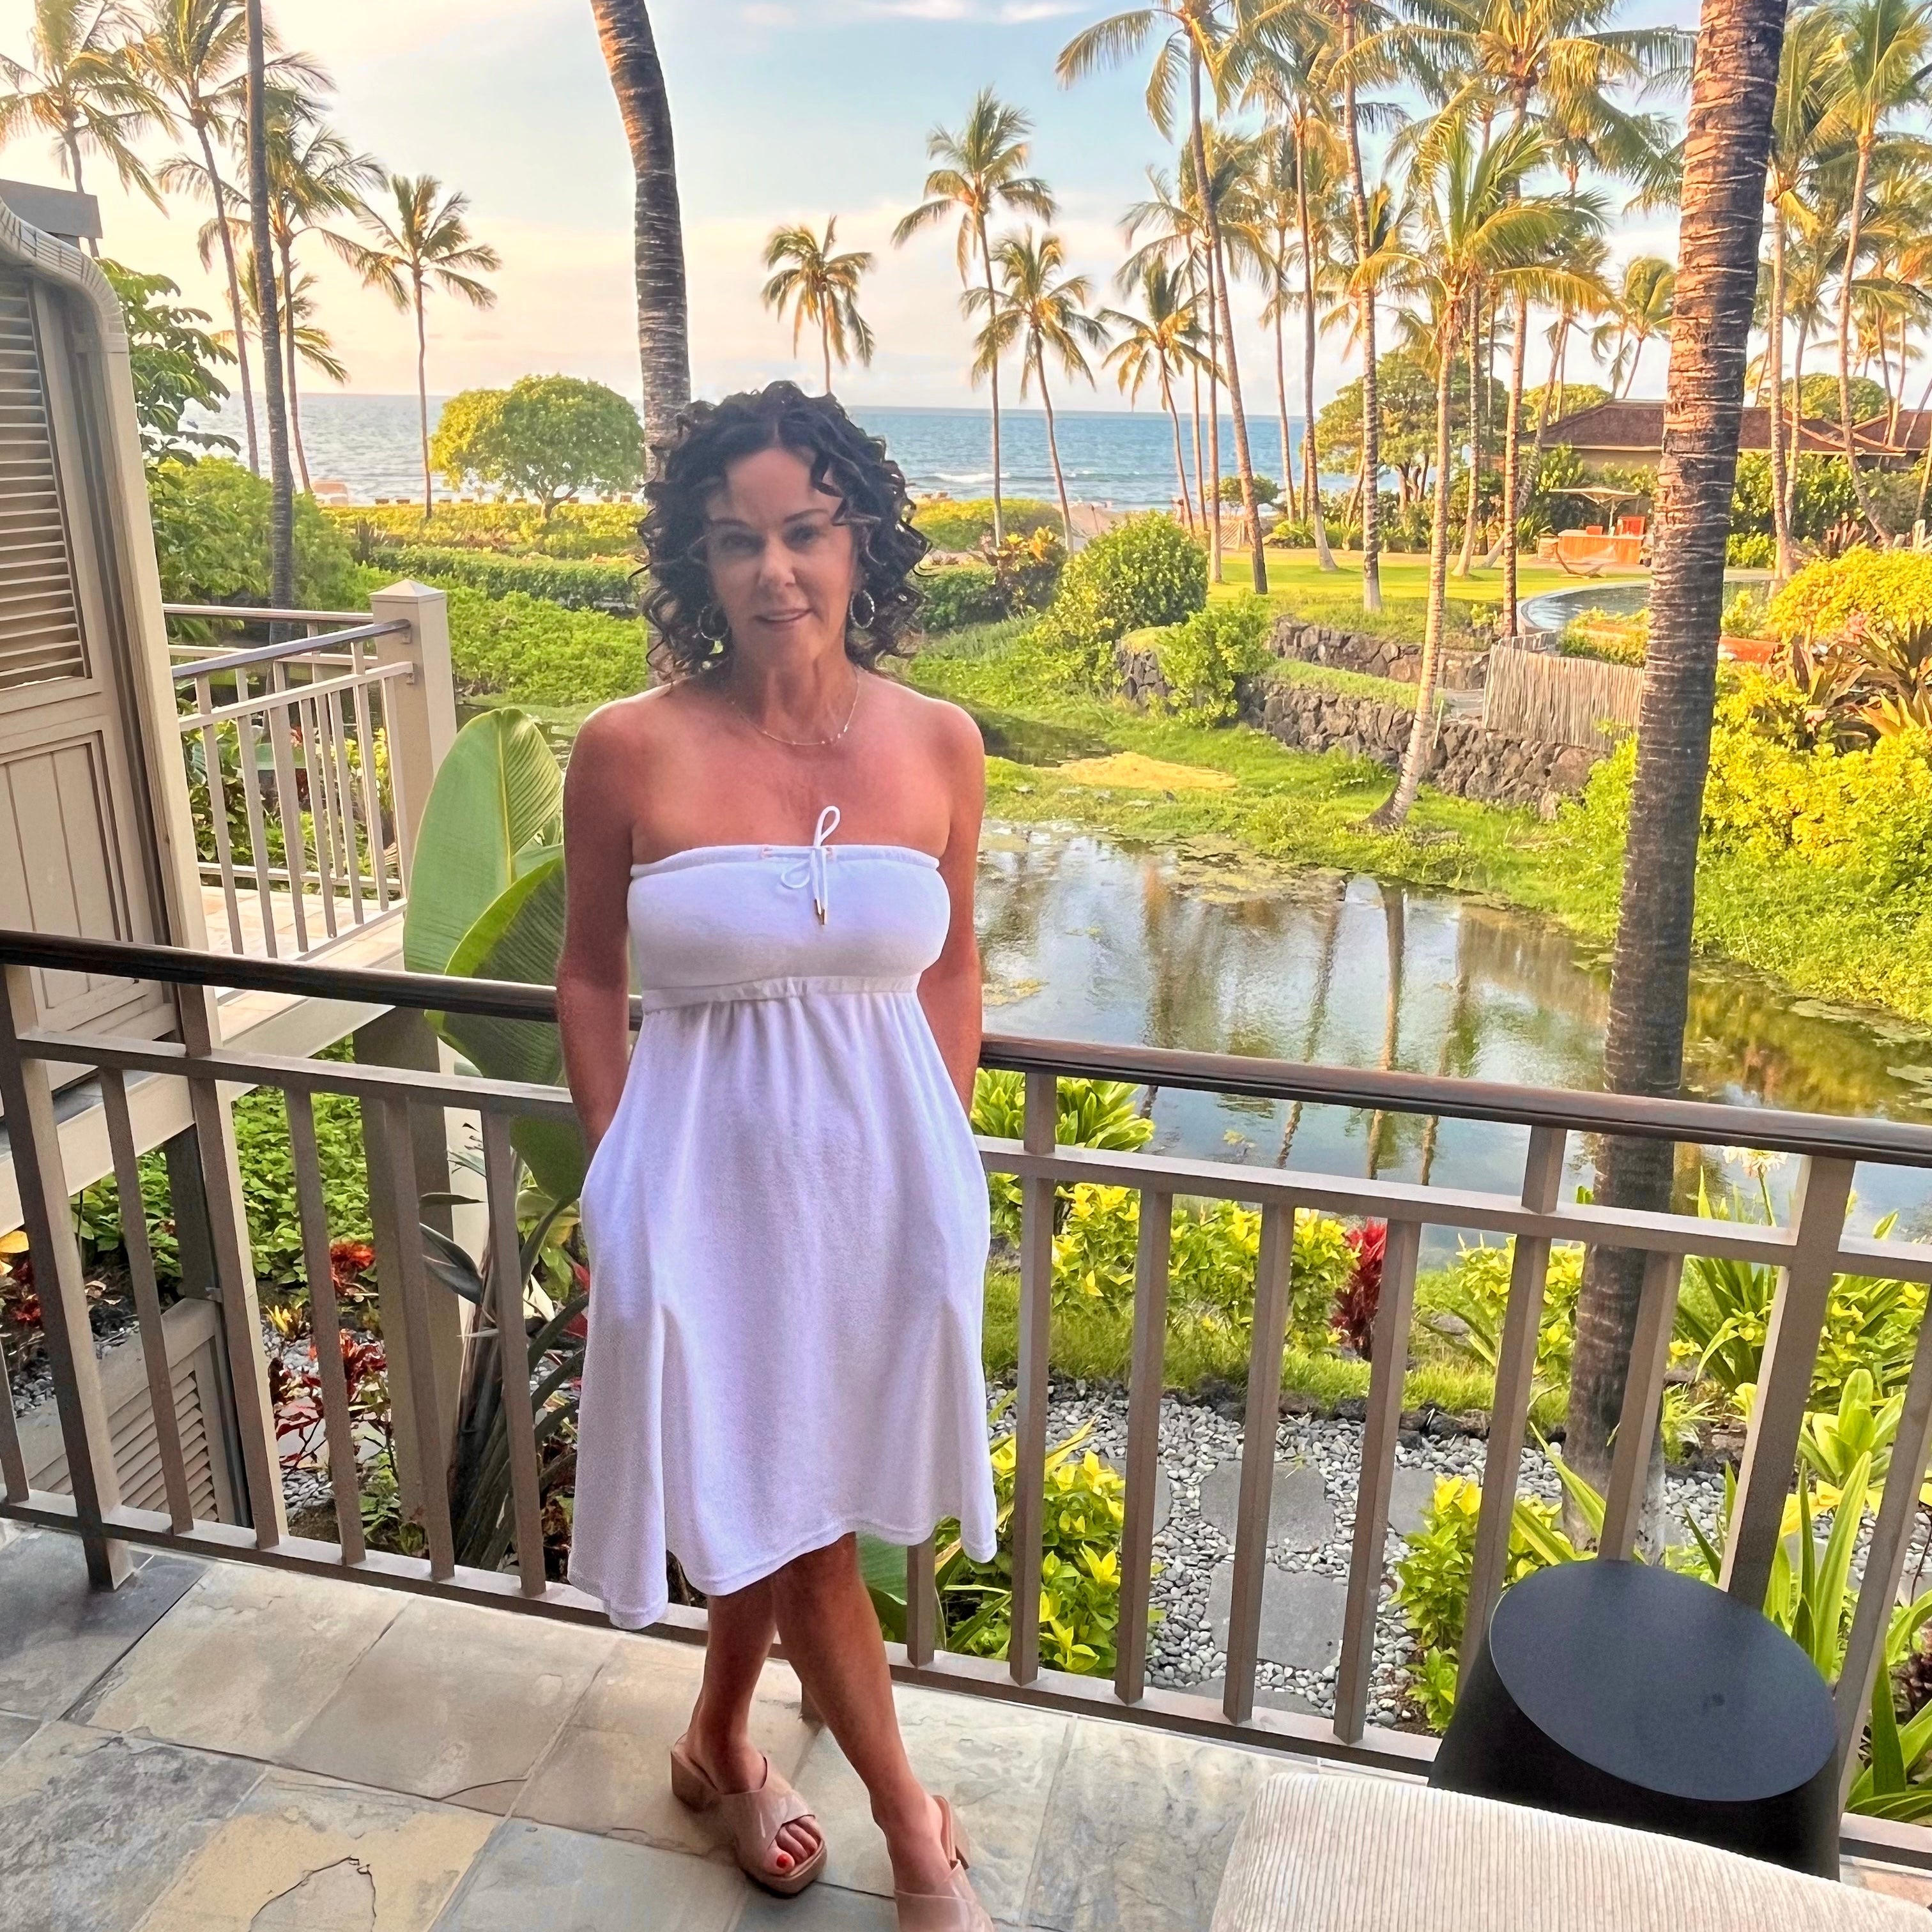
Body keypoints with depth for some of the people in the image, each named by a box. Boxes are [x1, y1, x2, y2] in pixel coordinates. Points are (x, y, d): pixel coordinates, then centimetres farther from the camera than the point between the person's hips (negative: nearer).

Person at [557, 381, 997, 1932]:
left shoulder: (938, 744, -6)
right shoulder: (630, 750, -12)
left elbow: (951, 968, 6)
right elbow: (590, 978, -1)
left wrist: (945, 1161, 6)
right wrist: (620, 1185, -1)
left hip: (884, 1169, 3)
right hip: (712, 1171, -2)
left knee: (788, 1498, 19)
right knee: (789, 1513, 10)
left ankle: (720, 1746, 49)